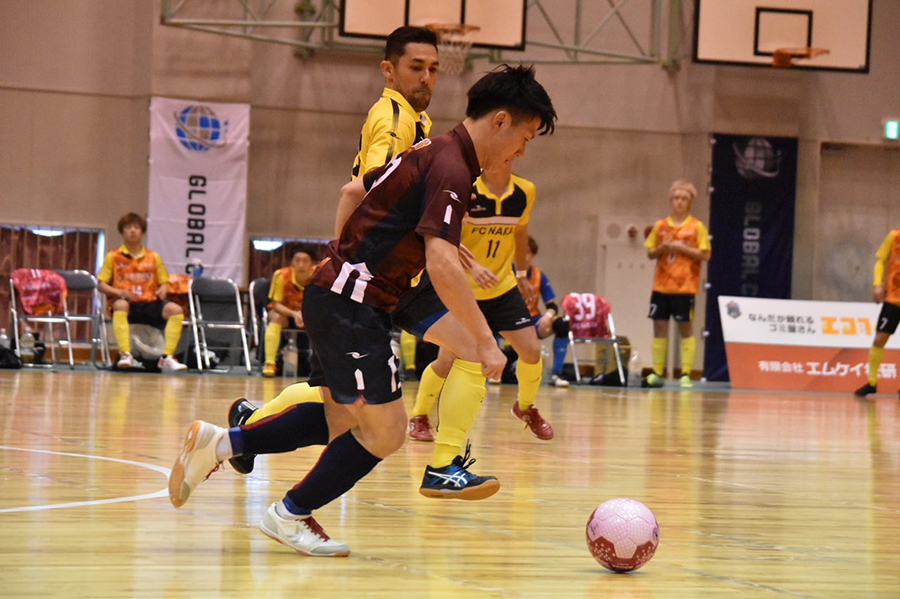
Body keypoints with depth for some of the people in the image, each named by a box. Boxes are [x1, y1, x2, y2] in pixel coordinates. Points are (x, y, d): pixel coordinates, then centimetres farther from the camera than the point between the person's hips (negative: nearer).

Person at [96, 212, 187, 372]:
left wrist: (163, 290, -7)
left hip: (149, 304, 3)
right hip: (128, 304, -3)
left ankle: (167, 357, -27)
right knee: (120, 305, -40)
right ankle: (125, 355, -44)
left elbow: (164, 282, 18)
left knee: (176, 309, -25)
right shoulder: (113, 257, 9)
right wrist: (119, 292, -12)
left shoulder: (154, 257, 16)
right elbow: (101, 284, 7)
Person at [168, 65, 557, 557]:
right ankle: (291, 514, 11)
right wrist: (485, 341, -26)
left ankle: (220, 443, 17)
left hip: (337, 293, 10)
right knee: (384, 430, -2)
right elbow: (441, 263, -28)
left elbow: (352, 192, 25)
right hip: (351, 304, -10)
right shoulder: (451, 169, -17)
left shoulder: (432, 151, 14)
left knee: (342, 420, 16)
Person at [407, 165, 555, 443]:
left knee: (531, 351, -4)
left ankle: (526, 408, 24)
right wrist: (473, 266, -43)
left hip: (502, 287, 4)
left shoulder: (525, 192, -6)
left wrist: (521, 273, 21)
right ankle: (419, 417, 14)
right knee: (448, 359, -9)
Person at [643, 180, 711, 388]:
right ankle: (657, 373, 7)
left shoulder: (696, 227, 0)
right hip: (661, 285, 4)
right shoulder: (660, 226, 10)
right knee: (659, 326, 2)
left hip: (684, 287, -4)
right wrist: (662, 248, -8)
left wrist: (681, 247, -14)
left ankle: (686, 375, -1)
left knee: (685, 328, -3)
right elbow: (650, 253, 12)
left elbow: (705, 255, -6)